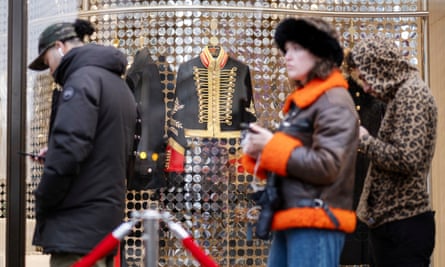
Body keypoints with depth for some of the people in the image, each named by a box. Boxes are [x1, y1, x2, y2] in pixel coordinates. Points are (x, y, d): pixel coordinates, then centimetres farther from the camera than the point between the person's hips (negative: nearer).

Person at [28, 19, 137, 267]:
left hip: (79, 225, -9)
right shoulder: (119, 84, 19)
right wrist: (54, 155, 15)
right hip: (107, 217, 10)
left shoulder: (83, 79, -10)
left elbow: (68, 148, -21)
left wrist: (42, 203, -10)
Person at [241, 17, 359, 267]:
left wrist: (271, 146, -12)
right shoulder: (301, 101, 20)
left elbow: (327, 166, -20)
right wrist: (258, 152, 2)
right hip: (290, 221, 10)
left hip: (315, 224, -10)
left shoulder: (335, 103, -9)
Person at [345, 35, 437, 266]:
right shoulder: (403, 93, 17)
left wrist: (365, 141, -10)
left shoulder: (410, 94, -12)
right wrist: (365, 141, 8)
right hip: (394, 221, 10)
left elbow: (407, 159, -22)